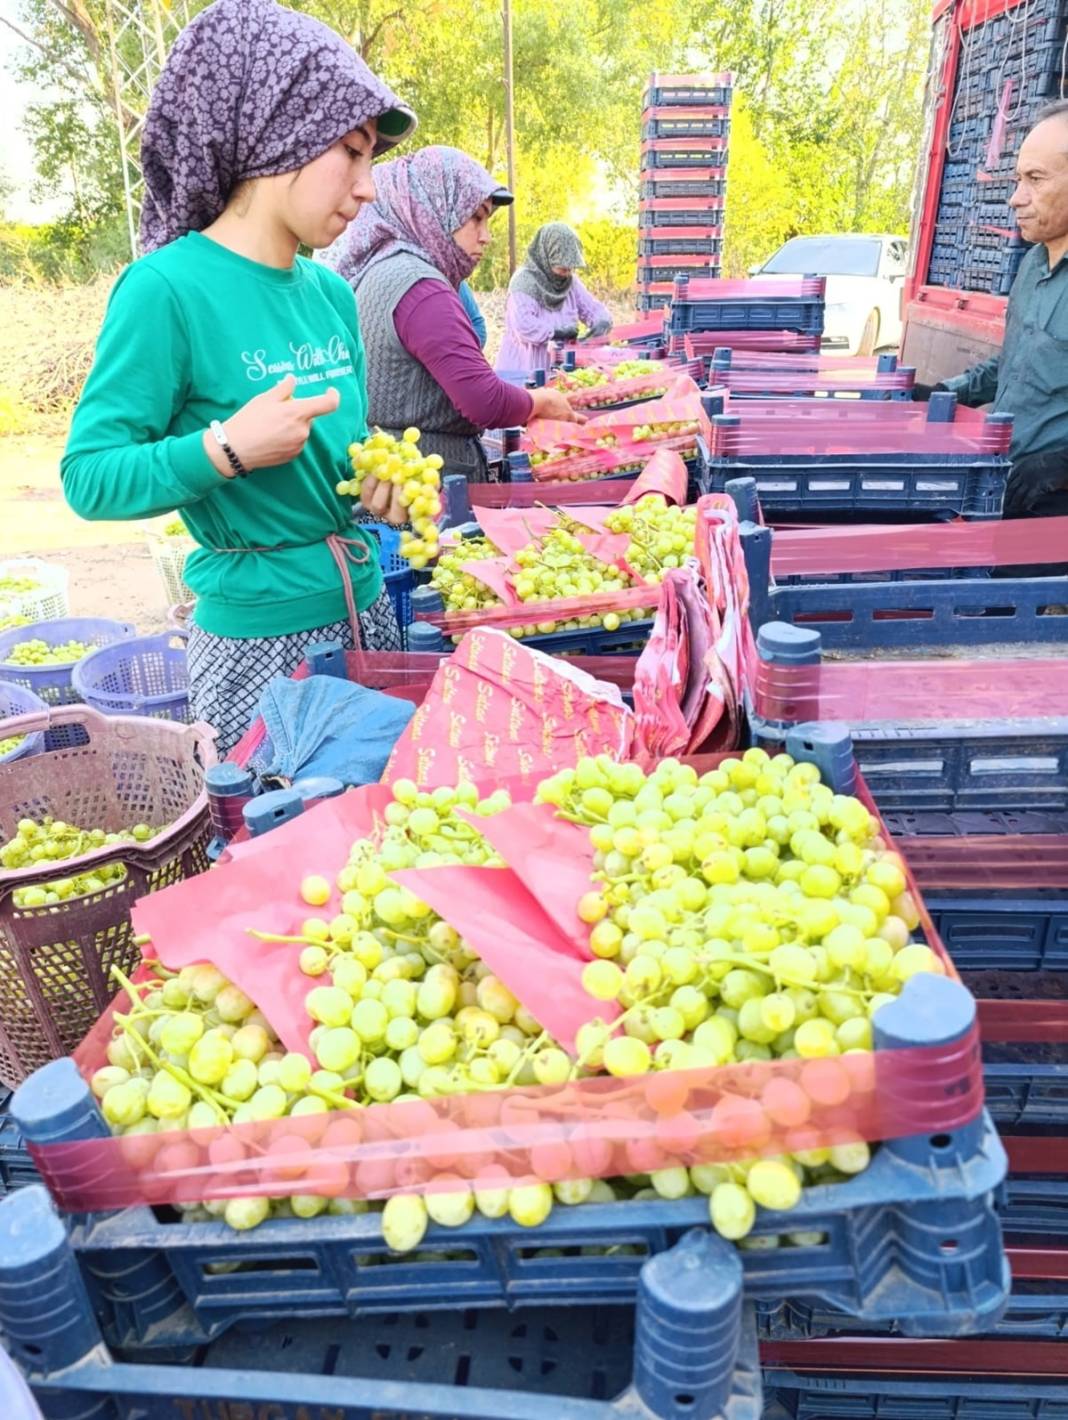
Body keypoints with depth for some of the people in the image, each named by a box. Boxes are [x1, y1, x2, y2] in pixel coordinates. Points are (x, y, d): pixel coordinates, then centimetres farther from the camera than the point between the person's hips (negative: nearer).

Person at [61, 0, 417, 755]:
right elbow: (89, 478, -13)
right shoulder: (168, 286, -14)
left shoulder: (333, 292, 6)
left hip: (365, 606, 7)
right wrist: (223, 451, -26)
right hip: (258, 636, -7)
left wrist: (384, 471, -2)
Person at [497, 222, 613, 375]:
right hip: (524, 369, -6)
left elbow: (594, 309, 14)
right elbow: (525, 327, -23)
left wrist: (601, 322, -9)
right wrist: (559, 332, -15)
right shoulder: (524, 281, -11)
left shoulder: (571, 281, 9)